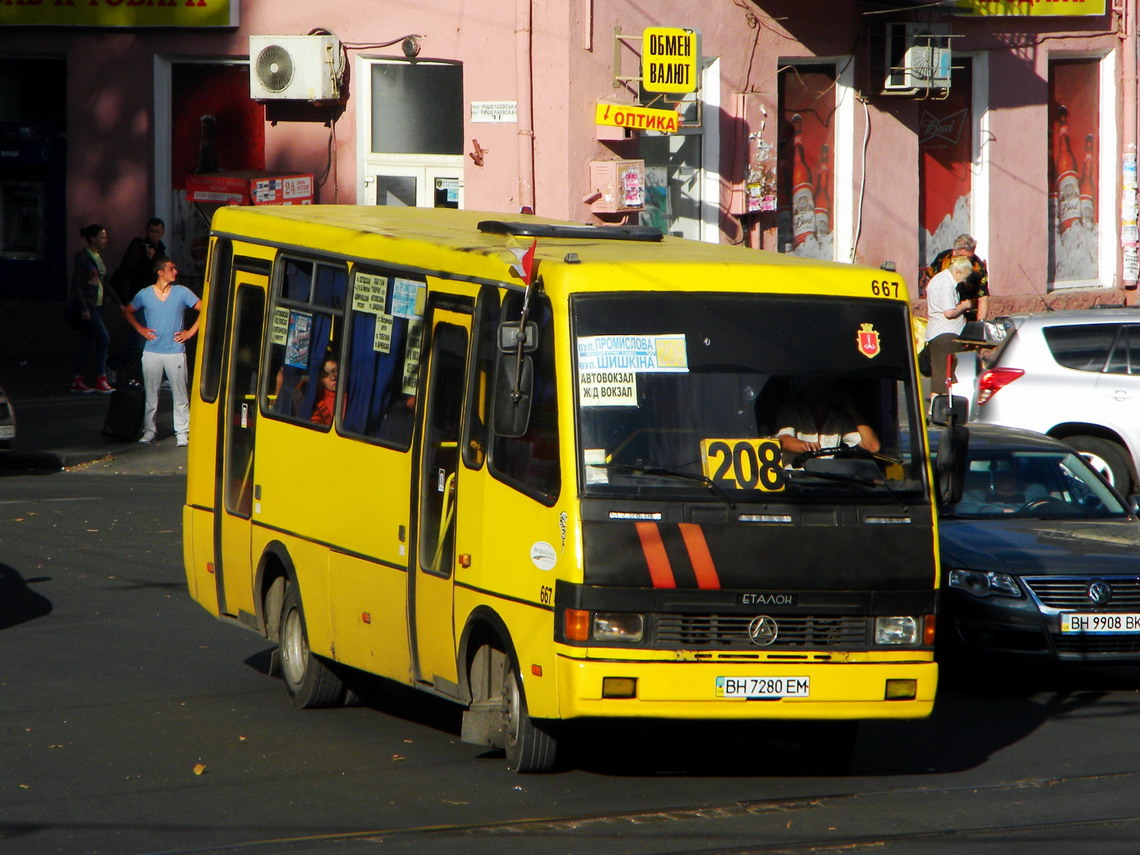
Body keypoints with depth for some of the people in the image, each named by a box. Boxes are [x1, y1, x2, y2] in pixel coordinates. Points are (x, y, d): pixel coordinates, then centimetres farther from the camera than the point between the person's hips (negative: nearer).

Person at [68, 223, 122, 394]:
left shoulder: (98, 257, 14)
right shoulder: (82, 256, -11)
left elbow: (104, 283, 22)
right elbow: (76, 284, -15)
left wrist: (118, 303, 19)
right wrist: (83, 309, -21)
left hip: (97, 305, 9)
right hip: (86, 303, -9)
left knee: (87, 341, 9)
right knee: (103, 338, -13)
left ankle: (77, 381, 12)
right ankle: (100, 380, -10)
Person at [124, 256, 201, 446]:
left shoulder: (182, 293, 1)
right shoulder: (144, 295, 3)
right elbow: (129, 312, 19)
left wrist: (191, 332, -1)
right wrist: (140, 329, 6)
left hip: (175, 351, -1)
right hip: (152, 351, 1)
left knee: (180, 394, -2)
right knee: (150, 394, 5)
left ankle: (182, 432, 4)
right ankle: (148, 431, 13)